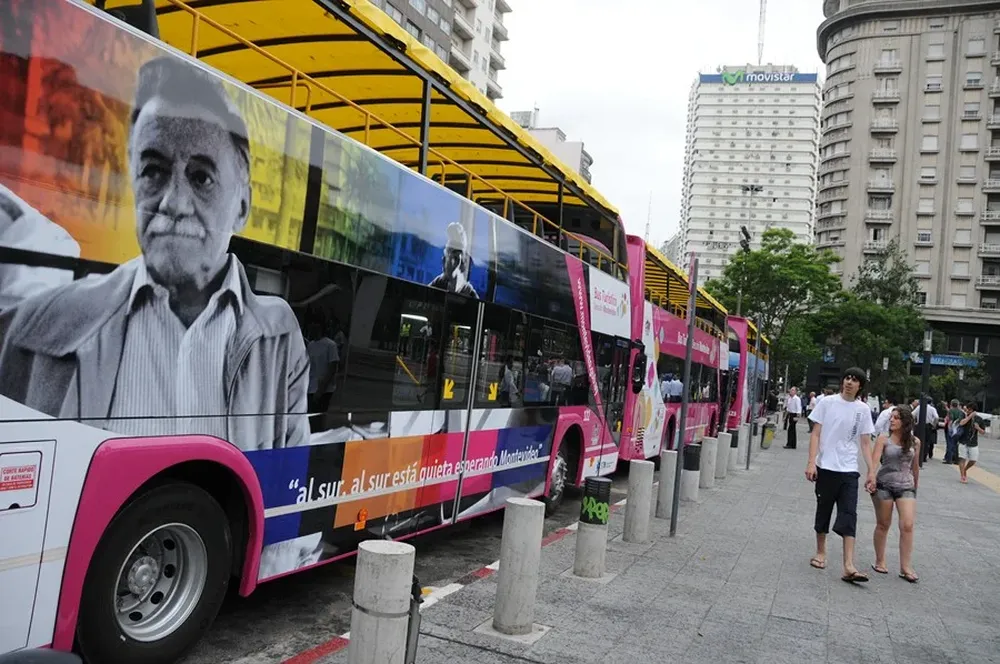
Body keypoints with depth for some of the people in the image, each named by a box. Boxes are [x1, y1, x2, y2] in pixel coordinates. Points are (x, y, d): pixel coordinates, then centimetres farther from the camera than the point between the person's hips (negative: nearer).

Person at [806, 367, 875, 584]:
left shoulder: (863, 409, 4)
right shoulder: (828, 402, -1)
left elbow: (866, 443, 7)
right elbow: (815, 434, -2)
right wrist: (811, 462, -10)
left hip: (849, 470, 1)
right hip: (825, 467, -1)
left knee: (849, 516, -7)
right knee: (823, 511, 11)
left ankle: (849, 566, -10)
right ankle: (820, 553, 28)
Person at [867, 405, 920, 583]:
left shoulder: (915, 442, 3)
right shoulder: (884, 438, -5)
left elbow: (915, 467, 15)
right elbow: (875, 460, -15)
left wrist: (915, 487, 21)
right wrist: (871, 477, -32)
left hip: (906, 487, 2)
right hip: (884, 485, -2)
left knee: (907, 526, -8)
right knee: (883, 525, 8)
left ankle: (905, 567, 0)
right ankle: (880, 561, 22)